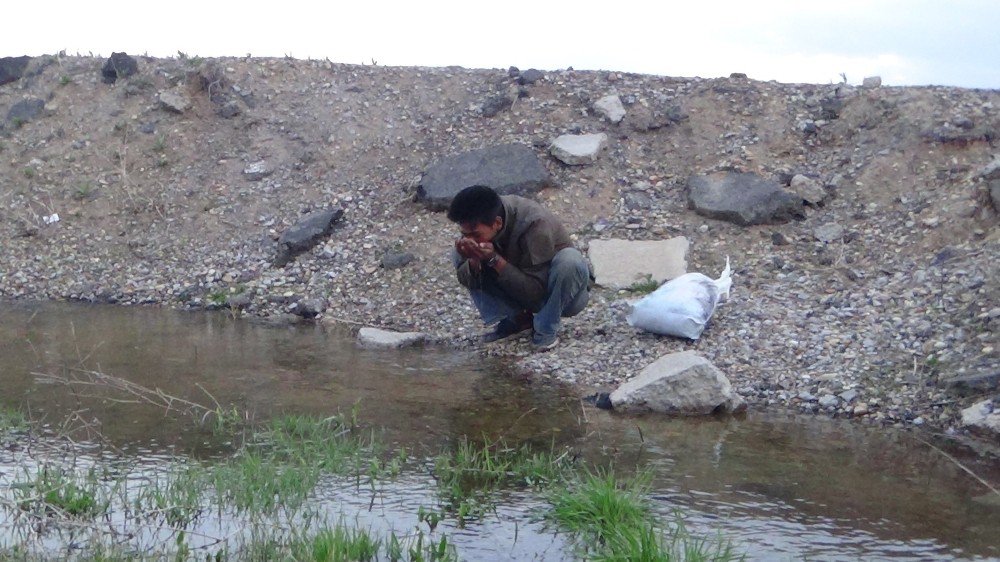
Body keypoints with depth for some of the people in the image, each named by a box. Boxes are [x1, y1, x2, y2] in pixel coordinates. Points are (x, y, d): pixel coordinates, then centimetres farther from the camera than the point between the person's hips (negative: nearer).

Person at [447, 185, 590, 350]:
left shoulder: (534, 224, -33)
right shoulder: (480, 221, -16)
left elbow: (535, 291, -30)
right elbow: (466, 279, -11)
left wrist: (494, 259, -38)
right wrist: (474, 260, -32)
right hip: (520, 290, 5)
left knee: (570, 260, -38)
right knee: (459, 255, -8)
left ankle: (546, 329, -16)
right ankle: (516, 317, -2)